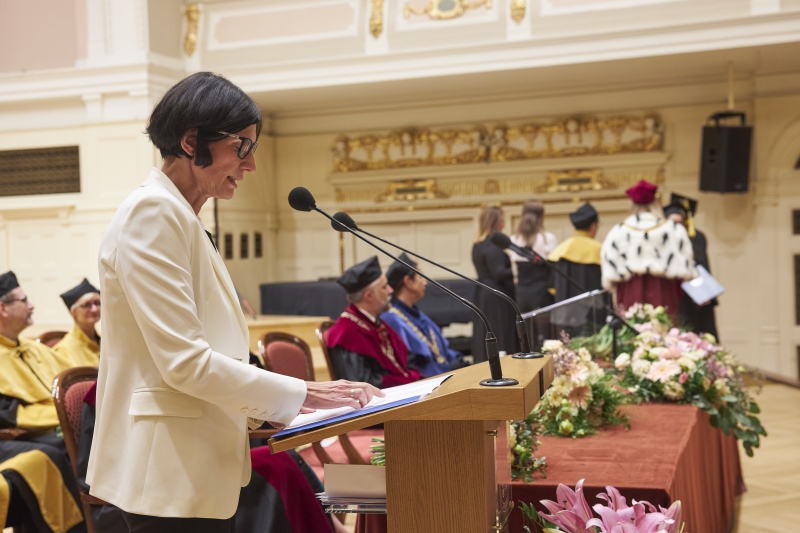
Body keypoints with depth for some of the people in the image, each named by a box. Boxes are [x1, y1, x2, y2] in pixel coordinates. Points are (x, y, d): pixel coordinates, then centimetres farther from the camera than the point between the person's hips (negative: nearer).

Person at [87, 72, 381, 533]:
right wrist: (303, 393, -14)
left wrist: (276, 405, 8)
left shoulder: (184, 218, 15)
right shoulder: (154, 213, -15)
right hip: (174, 476, -9)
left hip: (202, 470, 9)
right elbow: (185, 361, -20)